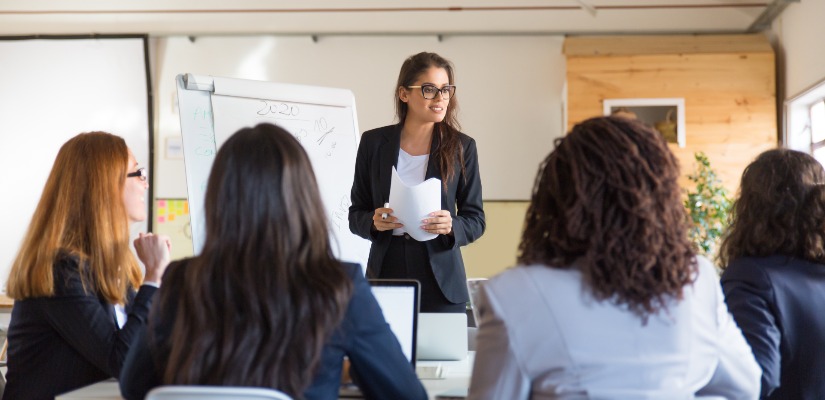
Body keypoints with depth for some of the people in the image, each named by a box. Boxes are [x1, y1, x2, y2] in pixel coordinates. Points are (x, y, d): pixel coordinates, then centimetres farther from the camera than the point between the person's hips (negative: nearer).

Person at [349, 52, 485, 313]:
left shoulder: (462, 147, 2)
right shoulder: (374, 142, 4)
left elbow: (475, 220, 4)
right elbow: (356, 214, 8)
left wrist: (451, 227, -16)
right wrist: (374, 222, -13)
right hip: (386, 273, 0)